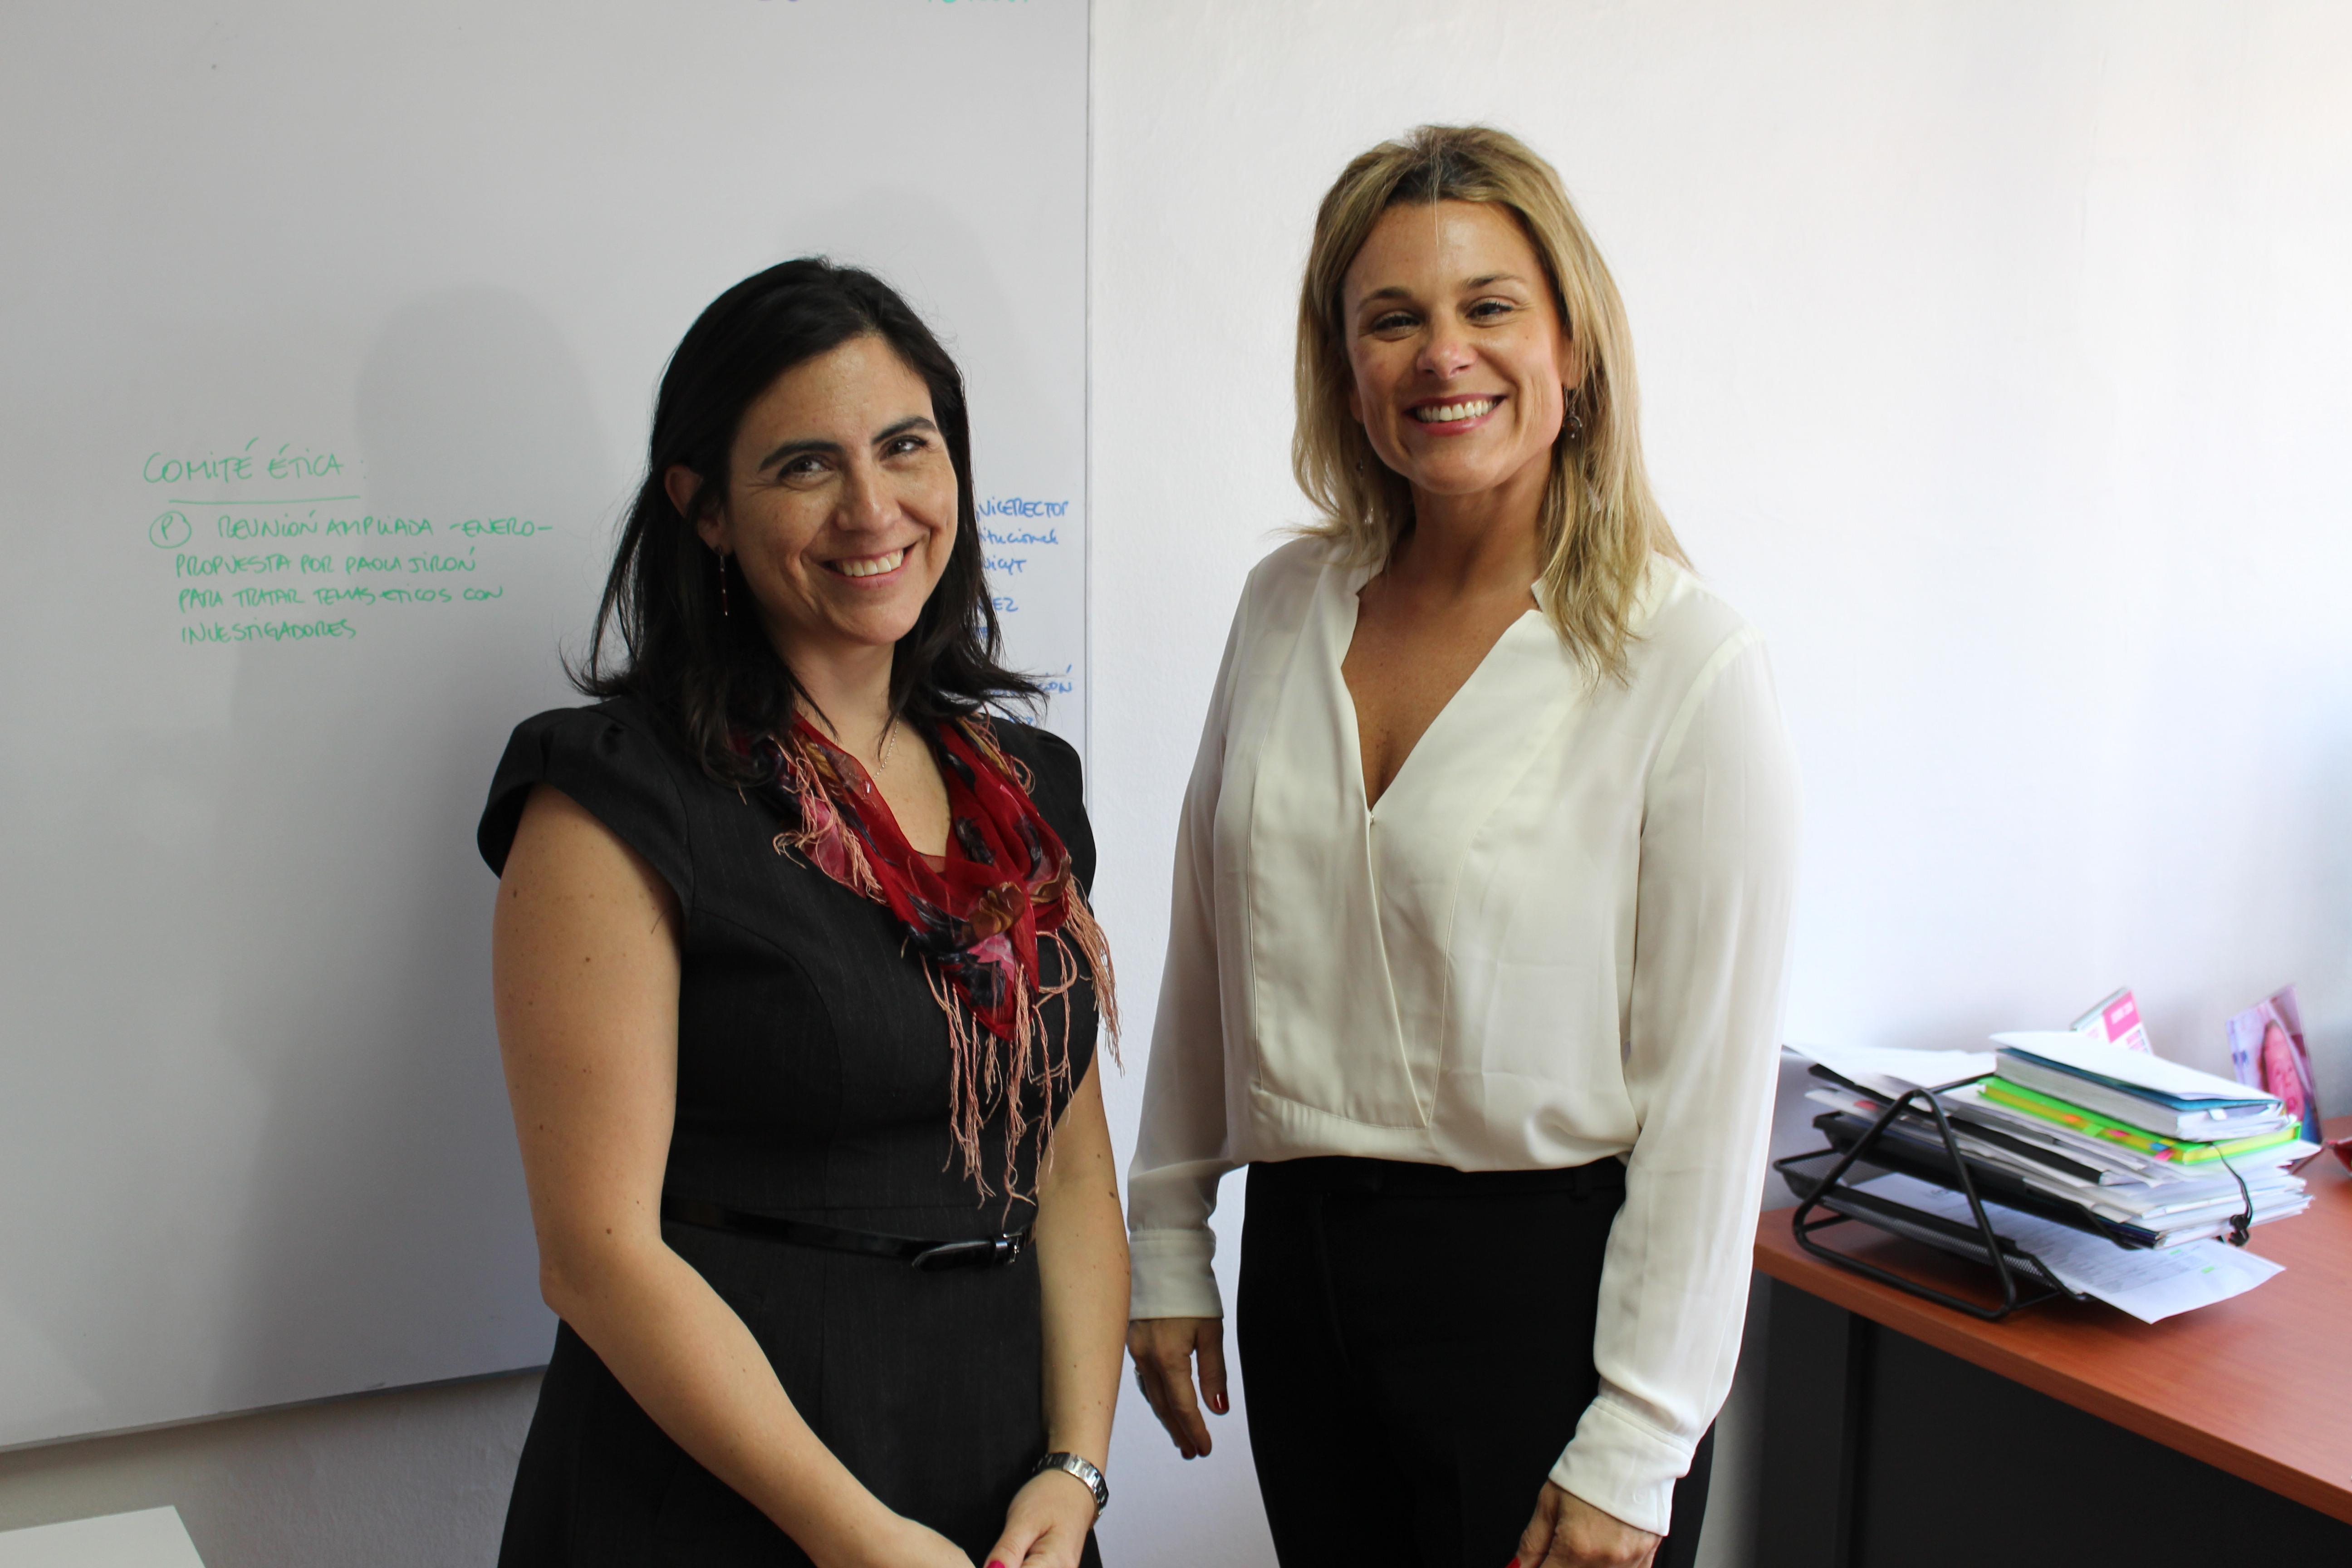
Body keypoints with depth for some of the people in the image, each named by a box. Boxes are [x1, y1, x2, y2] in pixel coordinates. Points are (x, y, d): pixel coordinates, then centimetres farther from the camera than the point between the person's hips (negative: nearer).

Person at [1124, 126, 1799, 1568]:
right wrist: (1167, 1246, 10)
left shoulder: (1687, 662, -13)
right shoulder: (1290, 604, 2)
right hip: (1304, 1261, 5)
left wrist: (1630, 1451, -12)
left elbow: (1712, 1085, -13)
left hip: (1553, 1276, -4)